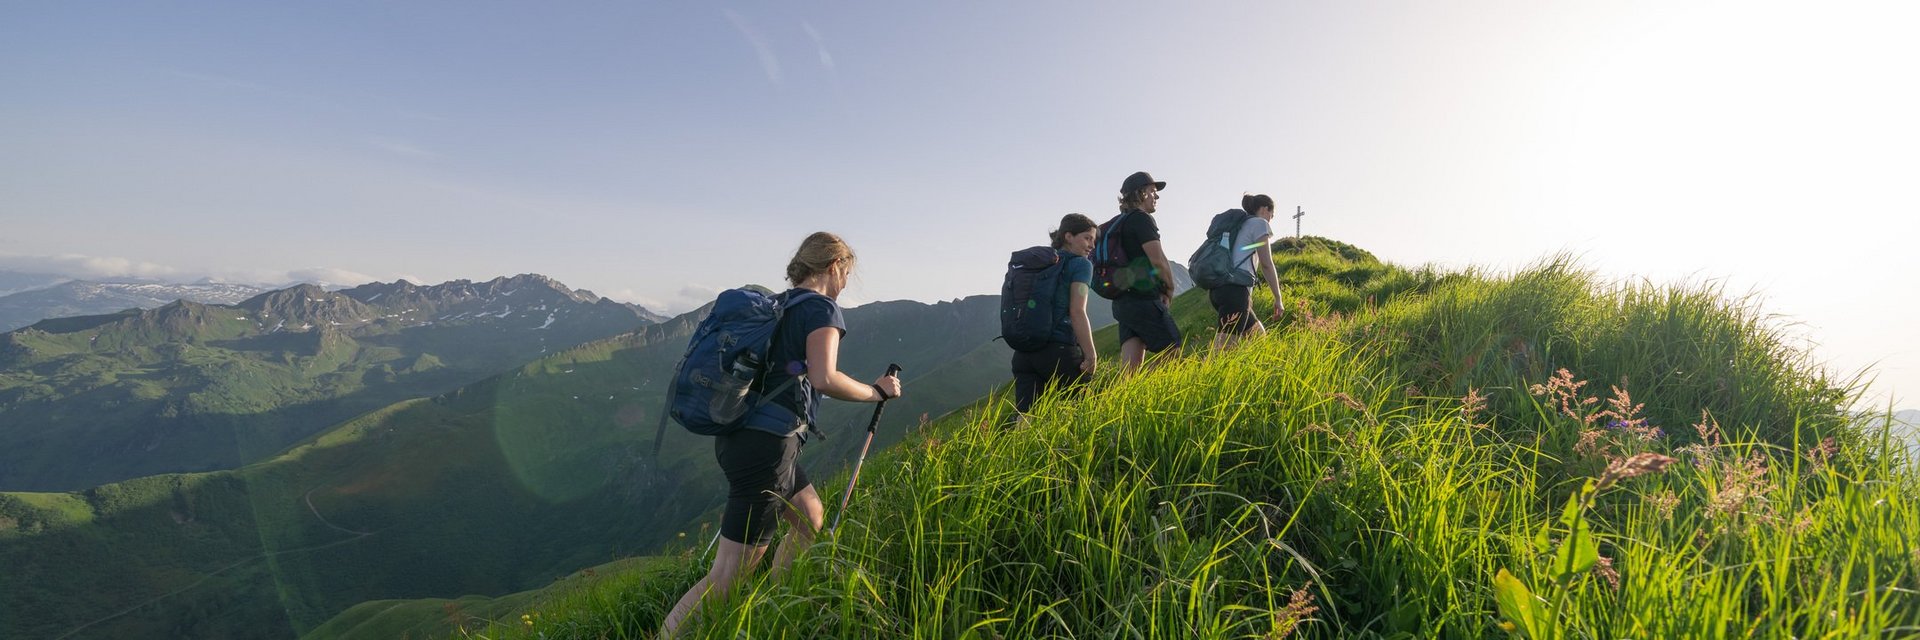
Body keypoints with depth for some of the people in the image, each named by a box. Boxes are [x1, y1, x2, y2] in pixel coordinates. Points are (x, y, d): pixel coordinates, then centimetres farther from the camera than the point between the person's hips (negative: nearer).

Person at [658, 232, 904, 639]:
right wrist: (877, 391, -9)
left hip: (737, 434, 10)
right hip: (766, 444, -9)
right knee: (728, 576, -4)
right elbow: (824, 379, -21)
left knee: (811, 518, 25)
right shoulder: (822, 308, -8)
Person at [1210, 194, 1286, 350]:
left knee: (1259, 336, 18)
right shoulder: (1260, 223, 4)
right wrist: (1278, 298, 1)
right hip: (1235, 290, -9)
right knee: (1223, 348, -17)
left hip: (1221, 288, 9)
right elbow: (1266, 264, -3)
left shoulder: (1241, 225, 27)